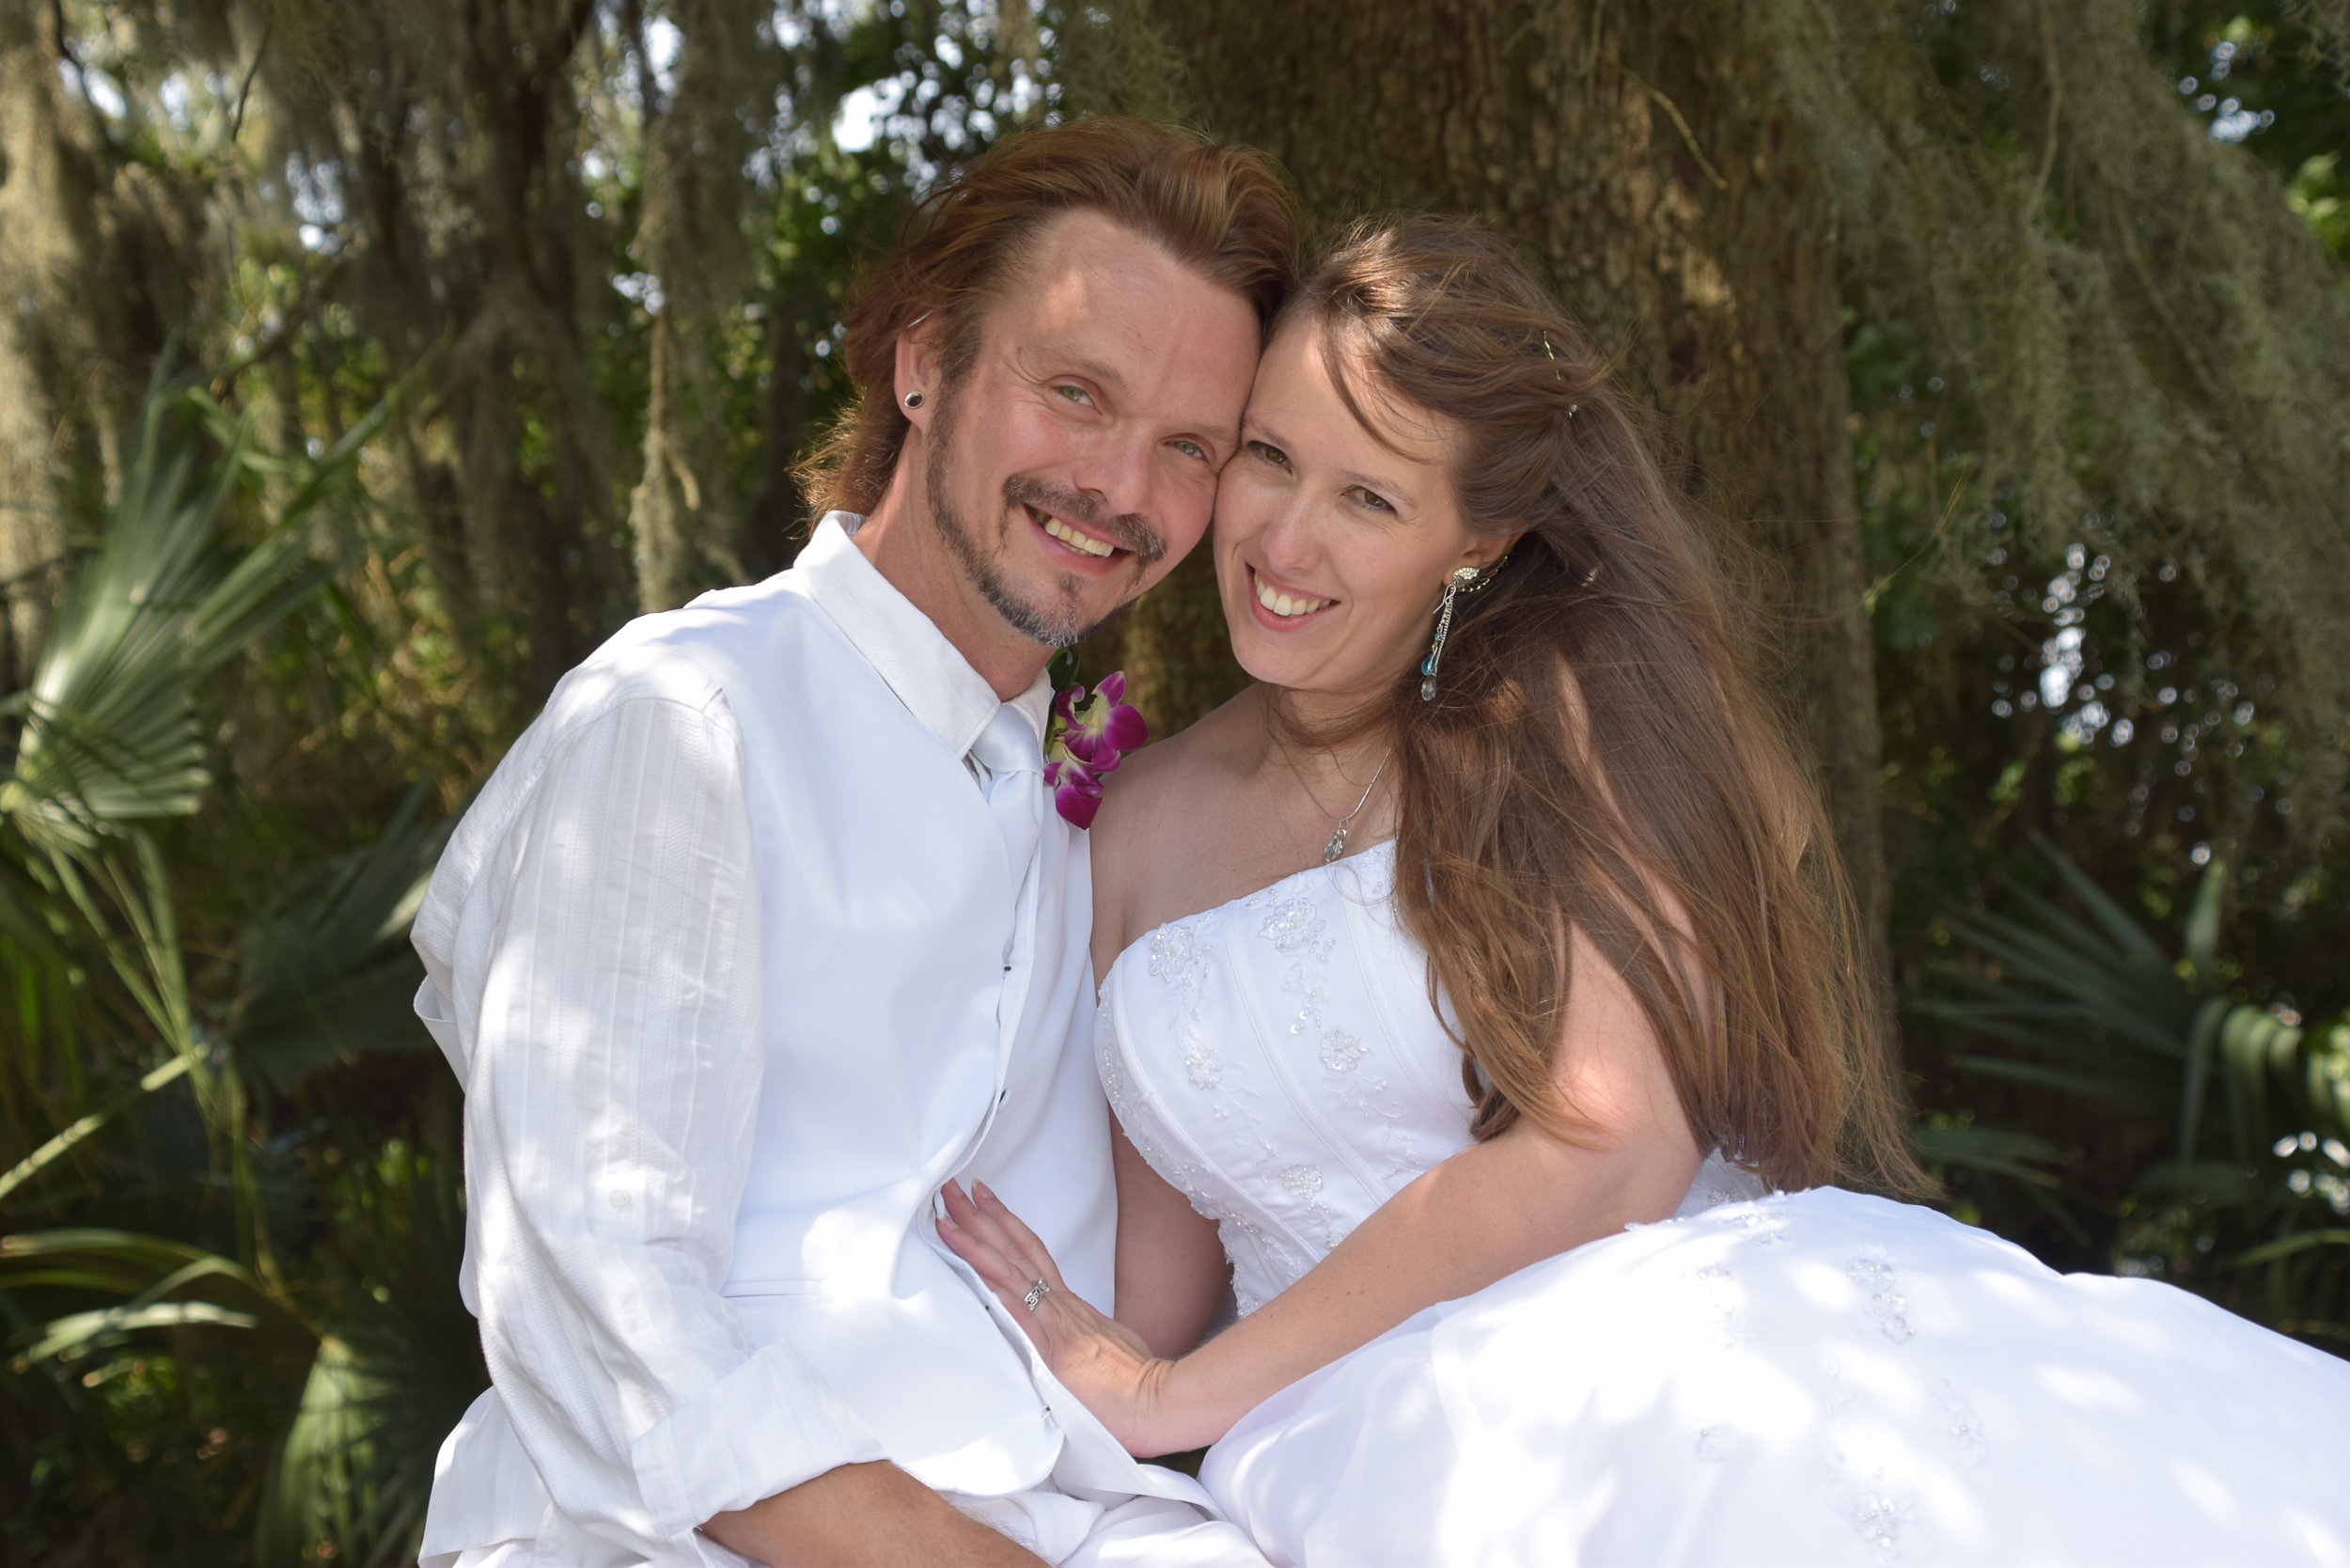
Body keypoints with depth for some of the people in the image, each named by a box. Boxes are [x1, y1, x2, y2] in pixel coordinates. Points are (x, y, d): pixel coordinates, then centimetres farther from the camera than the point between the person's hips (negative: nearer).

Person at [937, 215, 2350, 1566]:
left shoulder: (1566, 712, -1)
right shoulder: (1140, 831, 14)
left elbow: (1610, 1145, -12)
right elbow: (1165, 1242, 17)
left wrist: (1178, 1395, -6)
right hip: (1373, 1434, 3)